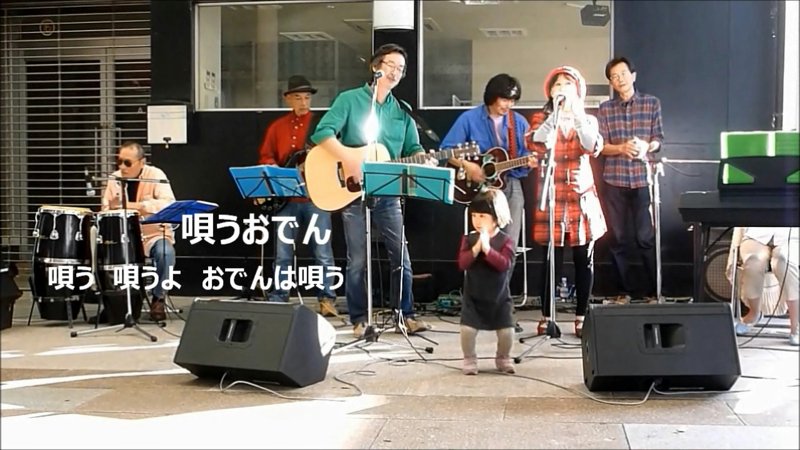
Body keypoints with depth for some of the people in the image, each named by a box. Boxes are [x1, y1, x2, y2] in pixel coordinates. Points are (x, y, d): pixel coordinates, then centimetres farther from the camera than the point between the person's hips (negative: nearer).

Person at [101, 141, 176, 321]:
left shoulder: (155, 175, -11)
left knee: (165, 252, -34)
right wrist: (111, 208, -18)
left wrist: (137, 205, -35)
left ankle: (158, 298, -11)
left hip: (154, 234, -3)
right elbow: (104, 211, 7)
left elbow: (169, 204, -26)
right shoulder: (114, 179, 2)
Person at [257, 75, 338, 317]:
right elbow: (265, 157, 14)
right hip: (287, 198, 3)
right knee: (283, 254, 5)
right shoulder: (277, 127, 13)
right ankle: (278, 300, 12)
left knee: (322, 252, -2)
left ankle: (327, 299, 6)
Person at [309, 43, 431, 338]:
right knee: (358, 261, 2)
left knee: (401, 256, 4)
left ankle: (406, 314, 16)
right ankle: (359, 319, 14)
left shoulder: (401, 111, 12)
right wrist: (349, 158, -24)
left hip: (387, 193, 4)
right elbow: (323, 132, -12)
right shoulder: (349, 100, -1)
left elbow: (413, 149, 10)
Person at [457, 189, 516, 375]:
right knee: (467, 328, -11)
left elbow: (504, 264, -22)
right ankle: (469, 360, 14)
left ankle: (503, 358, 26)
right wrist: (476, 248, -28)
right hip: (473, 296, 1)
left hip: (499, 296, 0)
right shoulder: (469, 239, -3)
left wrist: (487, 249, -33)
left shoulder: (505, 241, -8)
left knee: (507, 330, -2)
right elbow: (462, 264, -14)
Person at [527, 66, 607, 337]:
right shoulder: (541, 118, 6)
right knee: (552, 259, -3)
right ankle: (546, 317, 8)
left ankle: (582, 317, 12)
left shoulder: (588, 120, 11)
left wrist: (576, 115, -16)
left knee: (584, 259, 3)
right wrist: (555, 113, -17)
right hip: (552, 196, -2)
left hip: (582, 196, 2)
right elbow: (537, 145, -15)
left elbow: (594, 148, -10)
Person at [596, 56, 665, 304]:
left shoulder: (652, 103, 5)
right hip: (614, 181, 2)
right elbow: (600, 146, 1)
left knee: (646, 237, -2)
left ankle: (653, 291, 7)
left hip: (643, 179, -1)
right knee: (618, 238, 5)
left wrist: (647, 146, -17)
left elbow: (659, 139, 5)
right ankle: (623, 290, 15)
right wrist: (622, 148, -18)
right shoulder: (605, 109, 6)